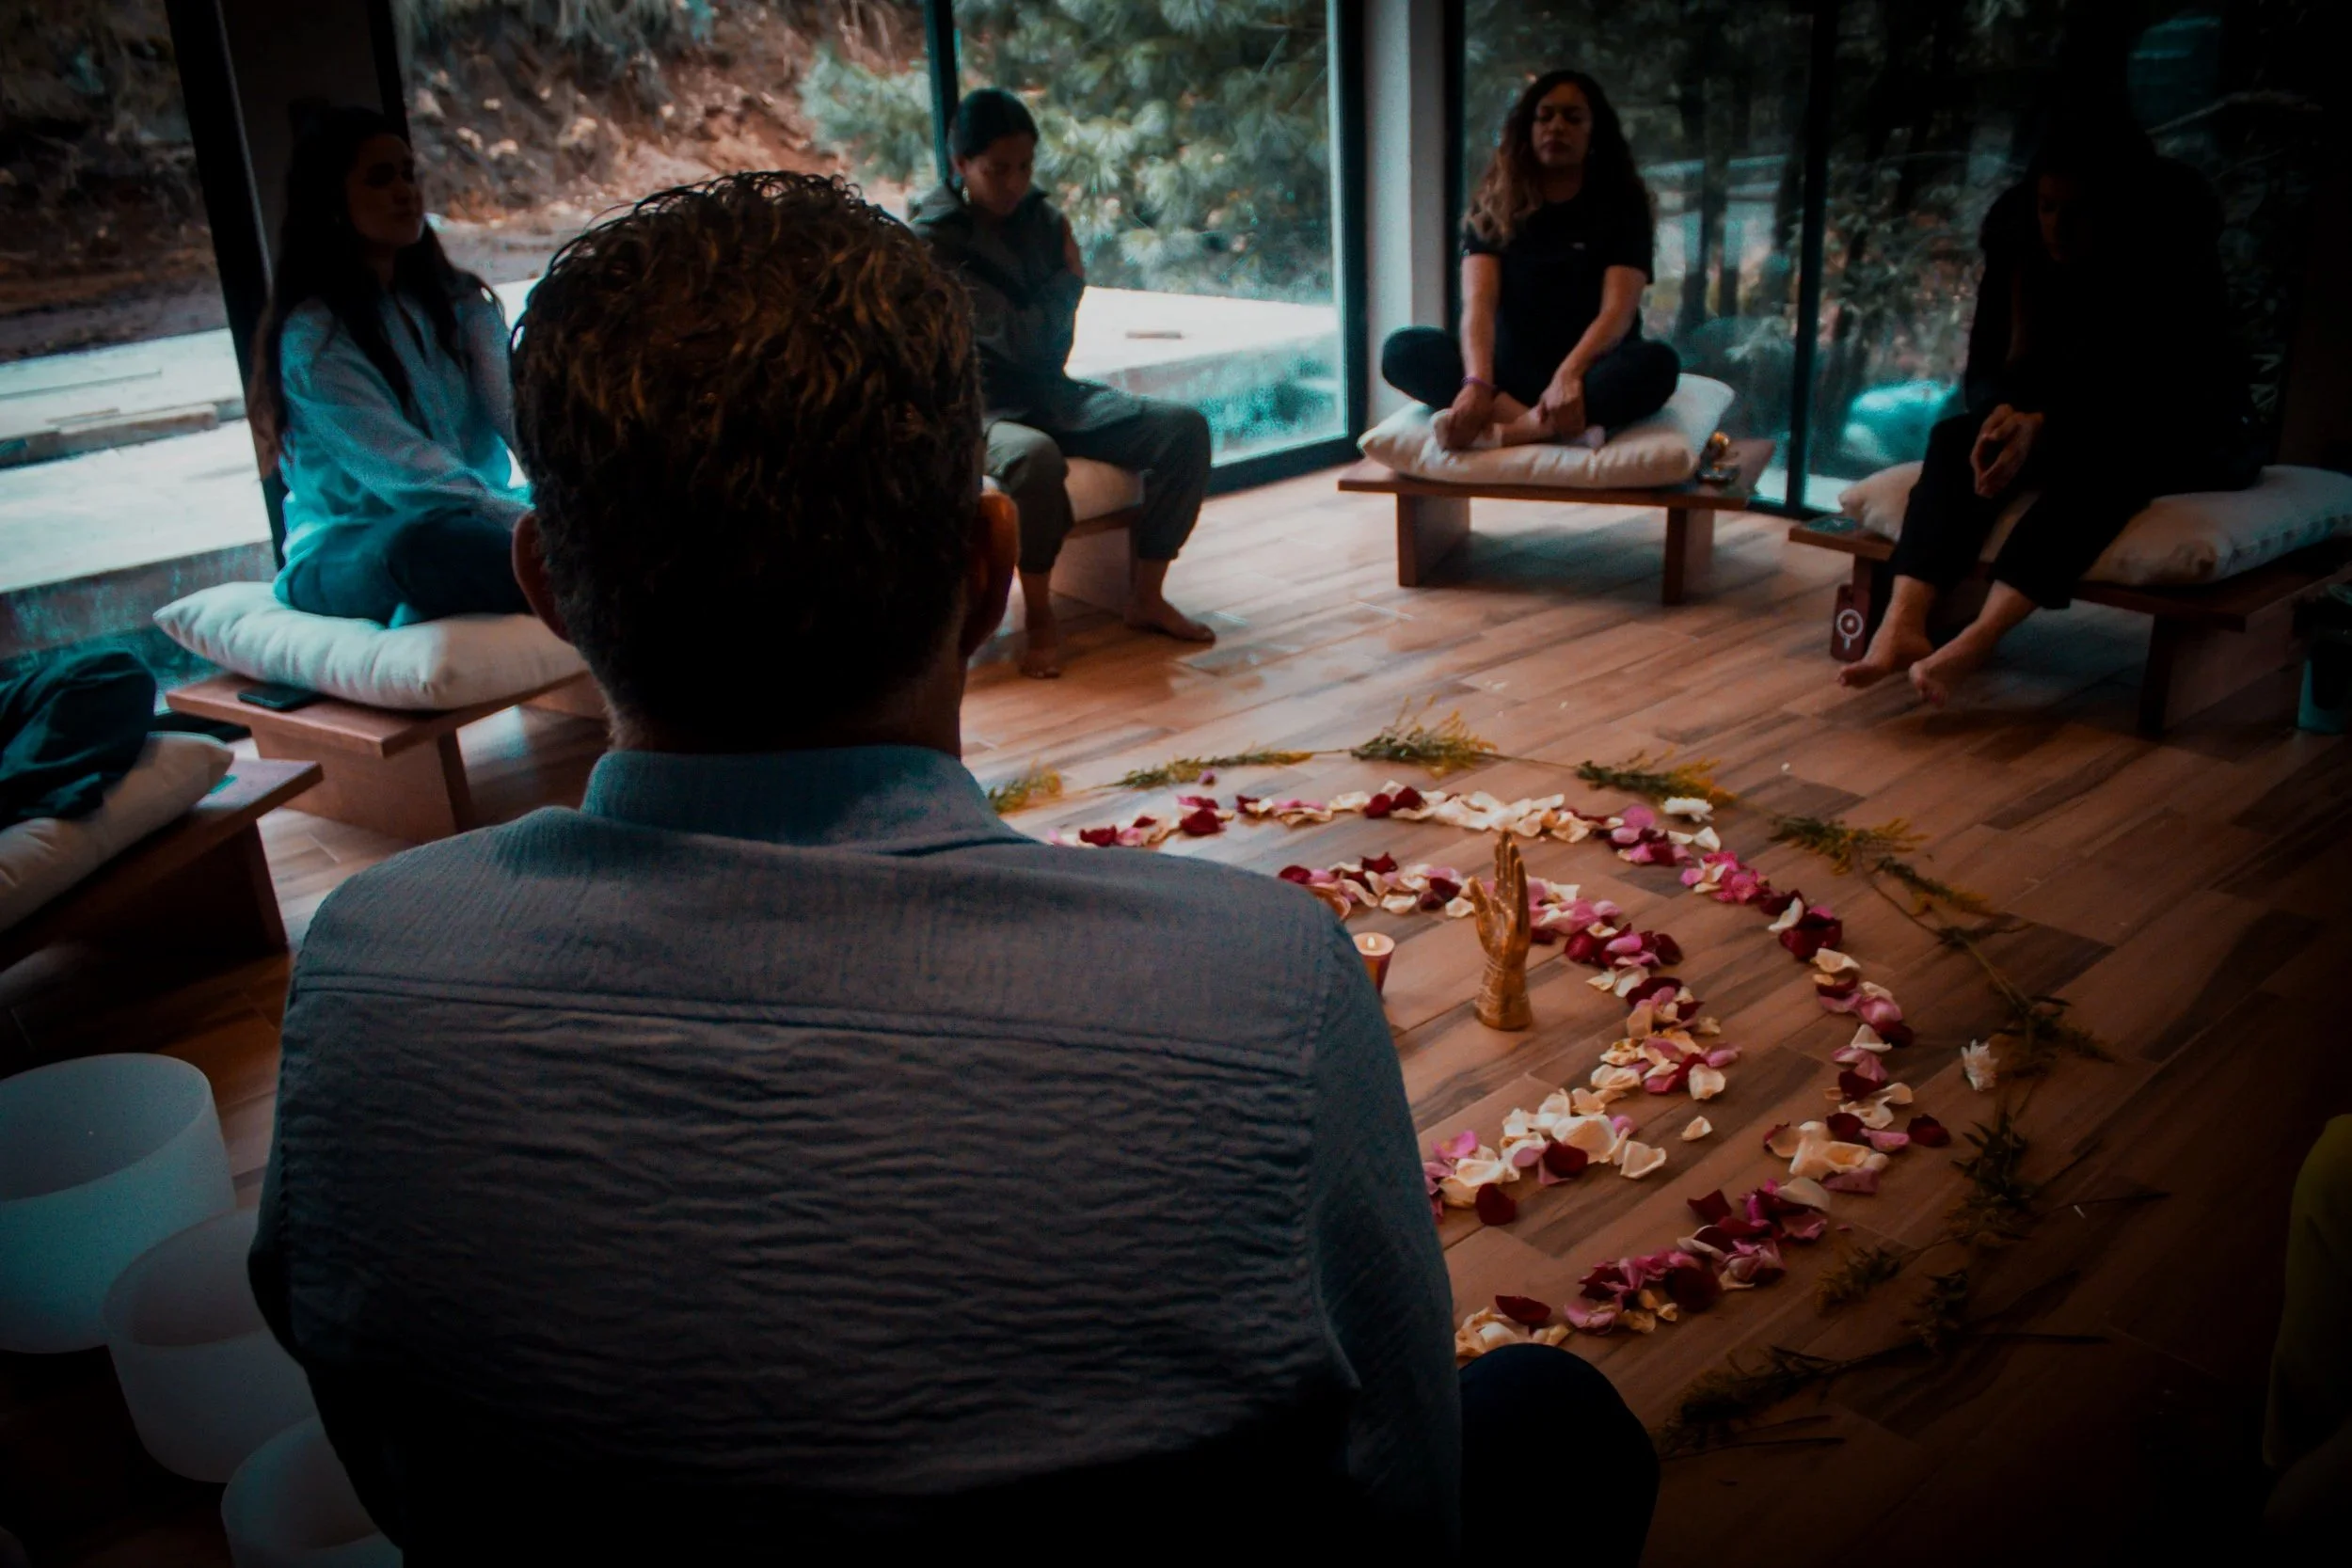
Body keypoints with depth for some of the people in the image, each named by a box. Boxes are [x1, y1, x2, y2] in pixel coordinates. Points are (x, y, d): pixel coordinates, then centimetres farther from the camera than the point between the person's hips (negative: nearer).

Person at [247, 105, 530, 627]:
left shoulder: (460, 302, 8)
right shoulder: (313, 337, -11)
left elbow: (518, 414, -9)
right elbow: (408, 473, -24)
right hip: (350, 551, -6)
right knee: (421, 538, -41)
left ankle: (423, 618, -31)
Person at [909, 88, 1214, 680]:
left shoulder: (1041, 218, 9)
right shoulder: (934, 239, -10)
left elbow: (1055, 344, 12)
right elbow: (1022, 338, -17)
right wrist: (1071, 278, -3)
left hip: (1048, 393, 6)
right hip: (978, 405, -6)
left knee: (1186, 427, -14)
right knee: (1035, 456, -41)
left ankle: (1146, 597, -5)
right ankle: (1039, 616, -19)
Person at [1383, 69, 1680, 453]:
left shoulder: (1622, 205, 0)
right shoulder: (1495, 205, 4)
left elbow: (1618, 310, -14)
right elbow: (1478, 302, -12)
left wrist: (1569, 374, -35)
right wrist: (1477, 383, -33)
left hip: (1588, 374, -1)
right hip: (1509, 374, 1)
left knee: (1657, 363, -33)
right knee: (1403, 349, -24)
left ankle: (1495, 433, -44)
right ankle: (1562, 427, -41)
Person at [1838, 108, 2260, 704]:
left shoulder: (2175, 238, -20)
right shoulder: (2017, 227, -9)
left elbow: (2152, 392, -26)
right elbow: (1985, 367, -7)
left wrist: (2042, 425, -41)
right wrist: (2003, 410, -30)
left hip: (2192, 433, -4)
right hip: (2069, 423, 4)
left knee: (2104, 456, -37)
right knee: (1957, 437, -24)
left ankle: (1976, 643, -53)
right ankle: (1902, 625, -44)